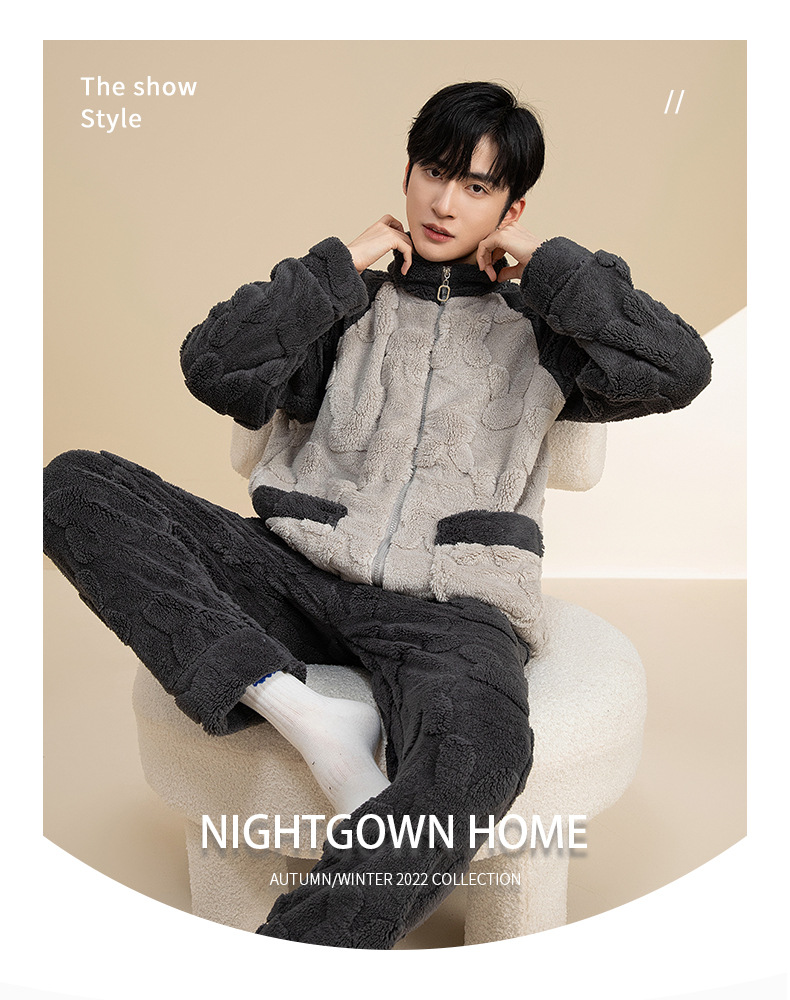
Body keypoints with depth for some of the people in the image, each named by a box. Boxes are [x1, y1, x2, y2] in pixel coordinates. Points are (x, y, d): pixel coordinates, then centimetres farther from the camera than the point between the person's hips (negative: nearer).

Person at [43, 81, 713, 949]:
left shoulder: (539, 325, 19)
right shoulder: (349, 299, 21)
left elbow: (679, 369, 2)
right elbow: (214, 371, 6)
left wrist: (546, 261, 7)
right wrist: (340, 263, 5)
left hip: (447, 605, -2)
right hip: (299, 574, 3)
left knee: (474, 759, -37)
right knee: (77, 486, -16)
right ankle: (301, 711, -28)